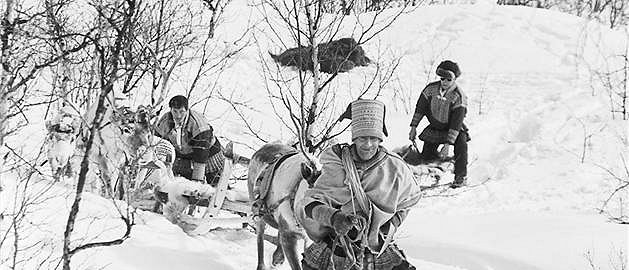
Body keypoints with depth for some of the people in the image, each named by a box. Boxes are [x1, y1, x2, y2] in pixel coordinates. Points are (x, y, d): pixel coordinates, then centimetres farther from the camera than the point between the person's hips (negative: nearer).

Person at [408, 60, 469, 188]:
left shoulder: (459, 96, -23)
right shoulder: (431, 89, -12)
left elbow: (456, 122, -27)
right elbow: (420, 108, 1)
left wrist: (448, 144, -32)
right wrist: (414, 127, 0)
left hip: (453, 129, -3)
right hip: (434, 128, 4)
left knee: (461, 144, -32)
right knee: (426, 157, -1)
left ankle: (461, 176, -23)